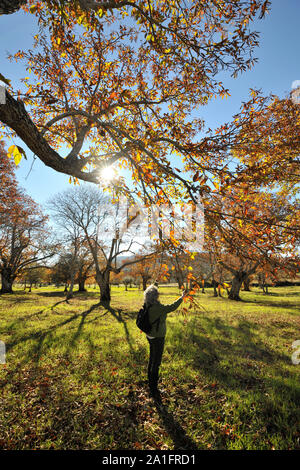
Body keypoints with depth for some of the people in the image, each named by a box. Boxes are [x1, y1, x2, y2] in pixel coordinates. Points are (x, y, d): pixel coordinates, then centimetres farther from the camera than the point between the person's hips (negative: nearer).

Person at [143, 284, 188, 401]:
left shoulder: (147, 306, -4)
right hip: (157, 337, -9)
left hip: (150, 336, 9)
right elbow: (172, 307, -21)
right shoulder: (156, 307, -28)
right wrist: (182, 297, -6)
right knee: (156, 363, 5)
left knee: (152, 359, 24)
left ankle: (150, 382, 41)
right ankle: (154, 390, 17)